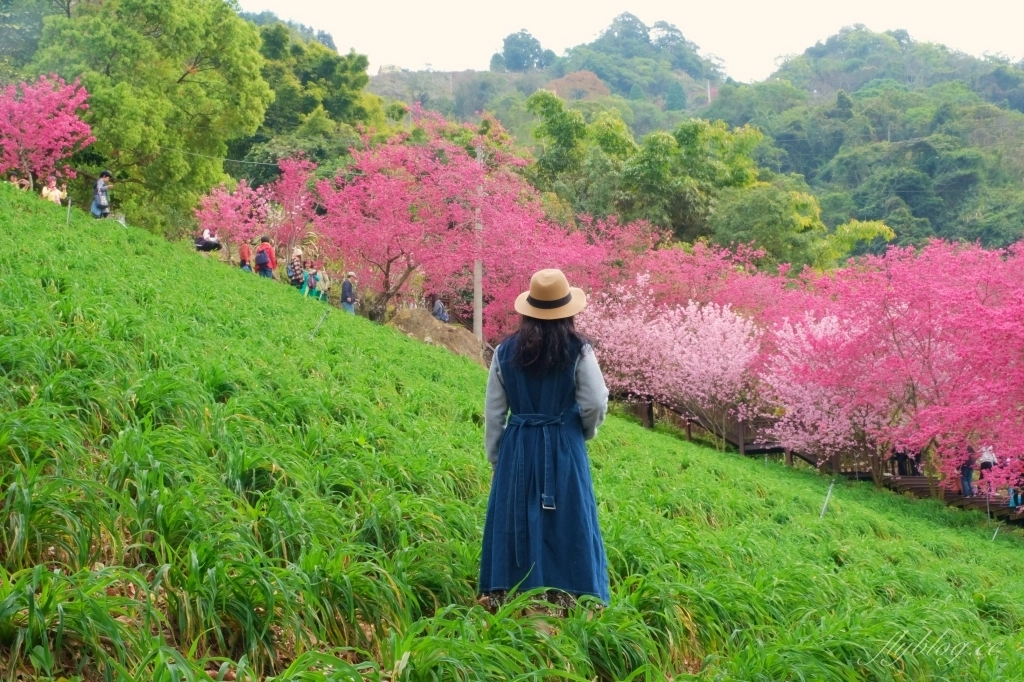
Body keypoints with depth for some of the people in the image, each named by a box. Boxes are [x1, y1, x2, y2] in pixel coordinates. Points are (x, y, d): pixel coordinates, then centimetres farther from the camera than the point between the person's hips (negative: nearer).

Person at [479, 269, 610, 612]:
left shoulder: (505, 351, 0)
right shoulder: (578, 350, -7)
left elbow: (493, 413, 3)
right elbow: (596, 404, -8)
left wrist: (494, 456, 13)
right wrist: (585, 433, 13)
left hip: (518, 448, 2)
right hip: (564, 448, -2)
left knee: (516, 521, 10)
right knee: (565, 523, 6)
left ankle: (502, 595, 12)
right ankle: (565, 596, 7)